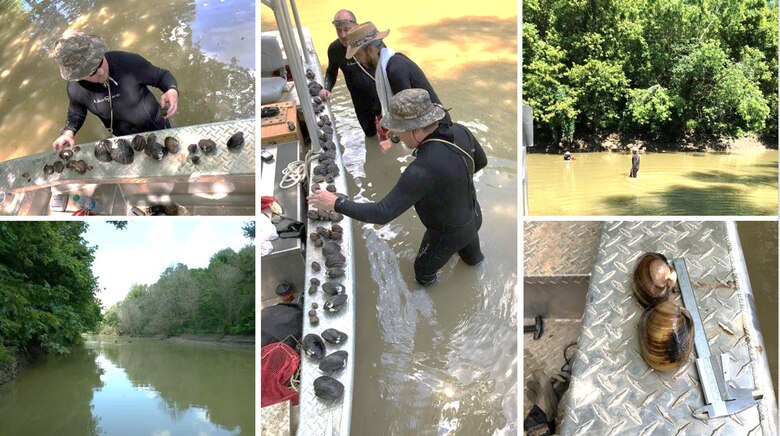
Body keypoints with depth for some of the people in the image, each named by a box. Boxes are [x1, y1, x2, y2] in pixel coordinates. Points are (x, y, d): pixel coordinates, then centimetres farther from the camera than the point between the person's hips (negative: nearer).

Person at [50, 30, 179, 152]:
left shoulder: (128, 62, -33)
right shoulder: (75, 90, -21)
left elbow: (161, 75, -15)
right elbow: (76, 115, 3)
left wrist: (172, 90, -38)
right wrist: (68, 133, -18)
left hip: (158, 130, -1)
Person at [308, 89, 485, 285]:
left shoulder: (423, 169, -44)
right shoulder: (460, 131, -22)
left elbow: (382, 214, -40)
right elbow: (481, 161, 0)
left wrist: (336, 203, -31)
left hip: (448, 233, -6)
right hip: (473, 217, 6)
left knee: (423, 271, 25)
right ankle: (474, 258, 73)